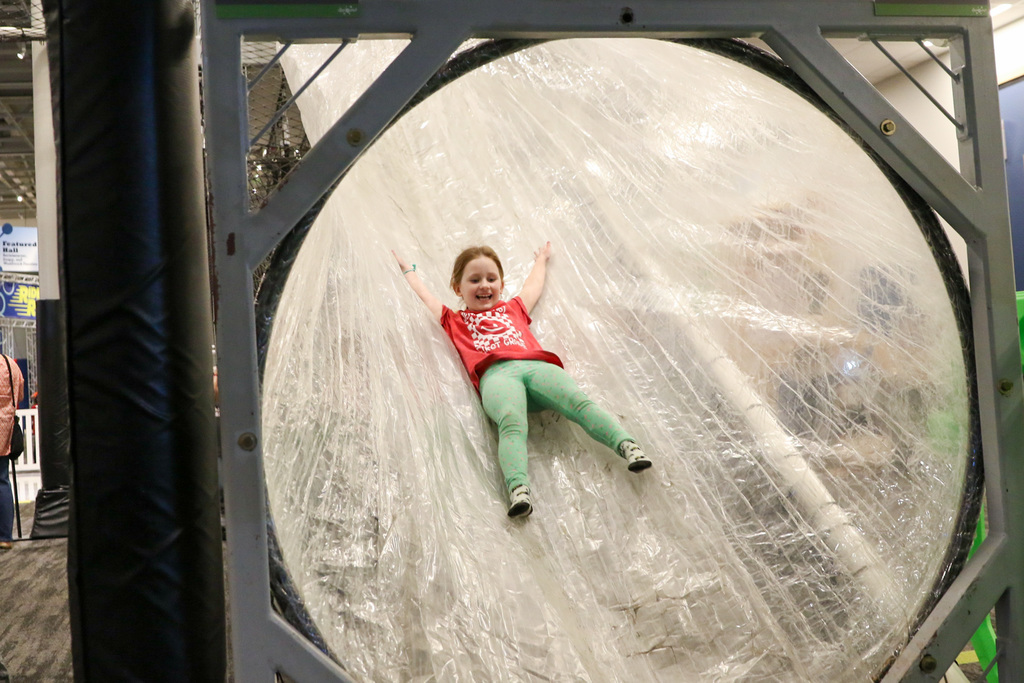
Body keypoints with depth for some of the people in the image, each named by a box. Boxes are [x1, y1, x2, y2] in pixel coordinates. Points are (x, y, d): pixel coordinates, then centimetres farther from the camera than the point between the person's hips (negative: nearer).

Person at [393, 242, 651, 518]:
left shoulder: (513, 308, 41)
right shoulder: (455, 320, 36)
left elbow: (534, 285, 57)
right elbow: (424, 295, 48)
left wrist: (541, 259, 75)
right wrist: (408, 270, 63)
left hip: (537, 365, 3)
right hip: (496, 374, -3)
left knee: (578, 401, -28)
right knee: (511, 423, -35)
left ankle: (627, 445, -44)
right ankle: (518, 489, -57)